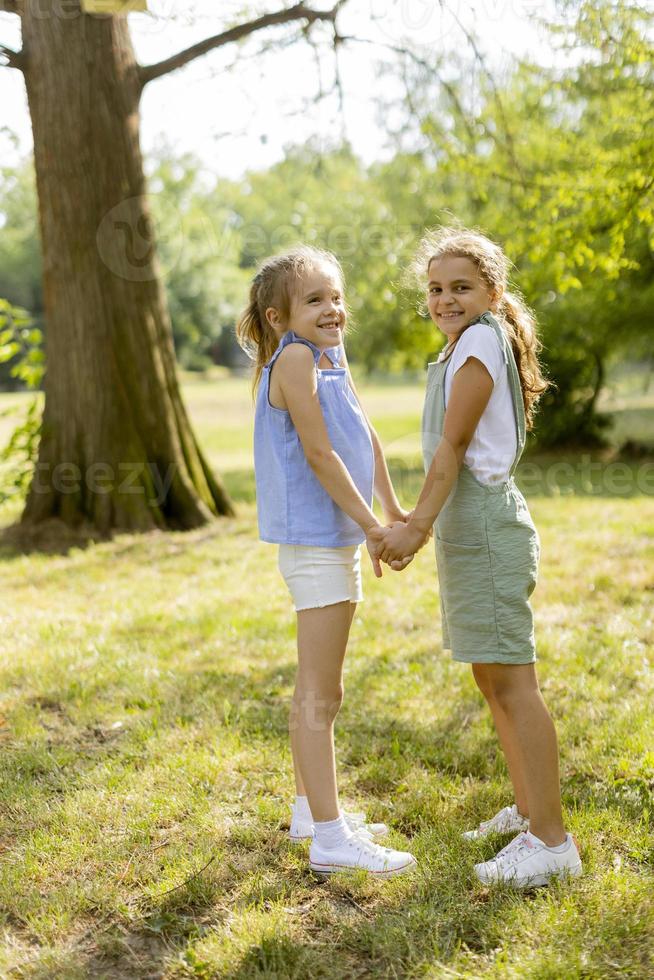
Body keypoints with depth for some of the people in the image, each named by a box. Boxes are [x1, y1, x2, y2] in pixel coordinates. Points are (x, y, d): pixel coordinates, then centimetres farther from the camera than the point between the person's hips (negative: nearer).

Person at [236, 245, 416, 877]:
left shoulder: (330, 359, 13)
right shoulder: (294, 358, -14)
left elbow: (364, 437, 21)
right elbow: (318, 453, -19)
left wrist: (392, 510, 21)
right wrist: (372, 525, -17)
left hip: (337, 541, 10)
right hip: (313, 541, -10)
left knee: (322, 691, 18)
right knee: (318, 695, -6)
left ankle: (310, 809, 30)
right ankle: (329, 838, -2)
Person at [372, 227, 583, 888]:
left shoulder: (480, 341, -10)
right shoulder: (465, 349, 19)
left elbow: (453, 445, -15)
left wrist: (419, 524, -15)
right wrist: (416, 525, 18)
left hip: (484, 523, -10)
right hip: (469, 526, 10)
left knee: (510, 681, -10)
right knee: (490, 678, 16)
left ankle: (550, 840, -6)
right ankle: (526, 810, 28)